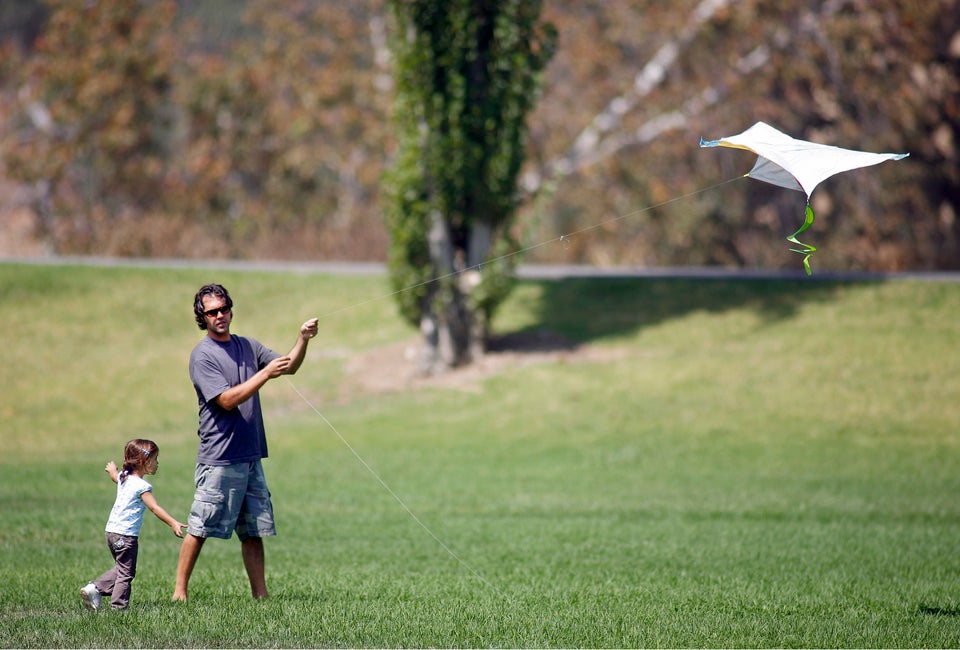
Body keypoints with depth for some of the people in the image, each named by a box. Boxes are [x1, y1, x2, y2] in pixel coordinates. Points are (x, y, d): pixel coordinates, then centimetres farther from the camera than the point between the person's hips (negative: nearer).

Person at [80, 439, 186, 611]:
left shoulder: (124, 477, 9)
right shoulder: (142, 486, -17)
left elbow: (115, 477, 34)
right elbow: (155, 508, -26)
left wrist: (112, 470, 58)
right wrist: (173, 524, -33)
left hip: (112, 531, 9)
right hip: (126, 535, -9)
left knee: (121, 568, 23)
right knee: (126, 573, -2)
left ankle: (94, 588, 20)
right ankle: (118, 606, -3)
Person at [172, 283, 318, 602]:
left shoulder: (248, 346, 14)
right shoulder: (202, 355, -7)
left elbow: (289, 366, 14)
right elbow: (227, 400, -16)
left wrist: (303, 339, -4)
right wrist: (265, 373, -17)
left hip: (252, 456, 7)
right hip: (219, 459, -7)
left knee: (254, 530, 7)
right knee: (198, 529, -4)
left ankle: (260, 594, 10)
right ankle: (179, 592, 1)